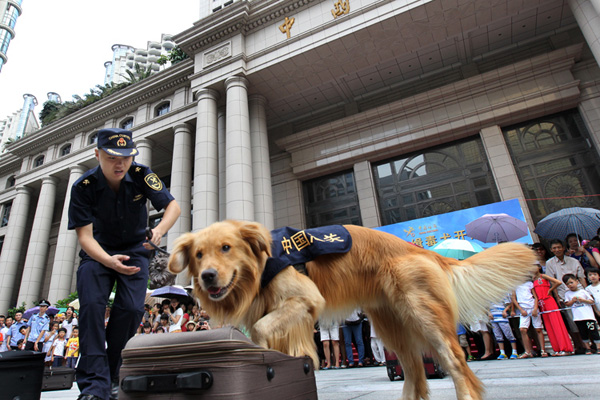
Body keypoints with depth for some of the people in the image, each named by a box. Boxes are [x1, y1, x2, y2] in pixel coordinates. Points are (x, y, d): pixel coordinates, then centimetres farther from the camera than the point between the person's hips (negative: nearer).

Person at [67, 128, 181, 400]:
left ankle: (111, 376, 5)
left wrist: (159, 230, -38)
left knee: (131, 308, -15)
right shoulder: (83, 187, -19)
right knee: (92, 306, -20)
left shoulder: (141, 175, -16)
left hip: (135, 249, 0)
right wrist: (109, 261, -40)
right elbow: (84, 236, -21)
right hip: (98, 251, 0)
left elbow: (173, 206, -17)